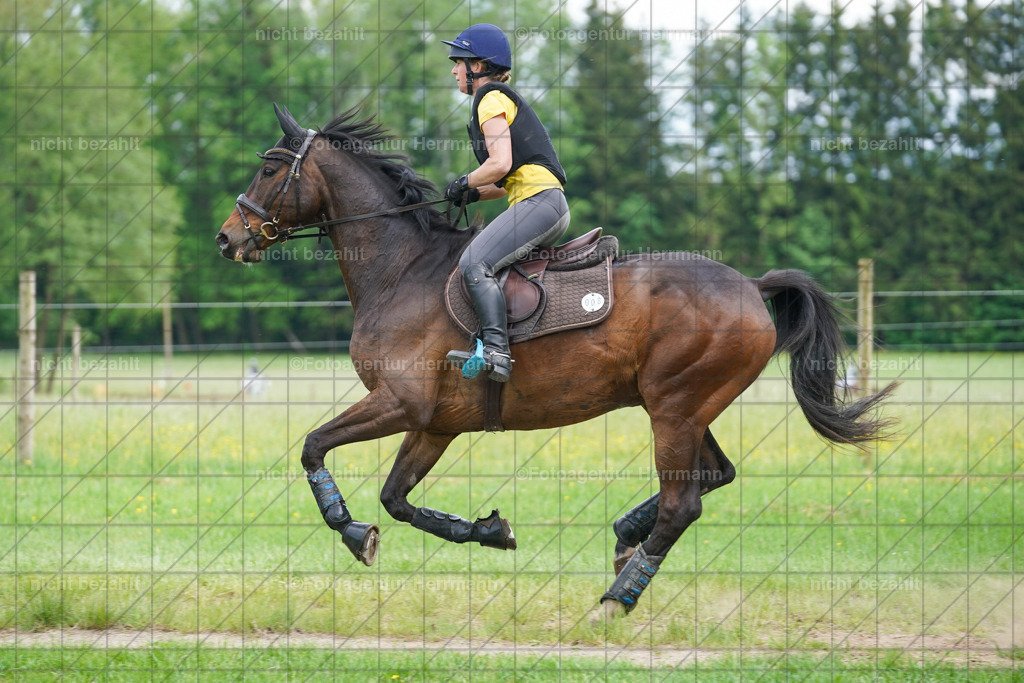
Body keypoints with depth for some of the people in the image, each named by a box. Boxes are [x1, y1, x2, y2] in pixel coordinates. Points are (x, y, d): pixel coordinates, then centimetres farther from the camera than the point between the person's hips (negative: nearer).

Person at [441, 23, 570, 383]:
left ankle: (495, 350, -34)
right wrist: (475, 193, 14)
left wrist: (465, 183, -1)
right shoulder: (501, 99, 27)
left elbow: (500, 164, -17)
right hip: (546, 205, 11)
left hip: (538, 202, -11)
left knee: (474, 263, -22)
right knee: (476, 262, 14)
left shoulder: (491, 100, -4)